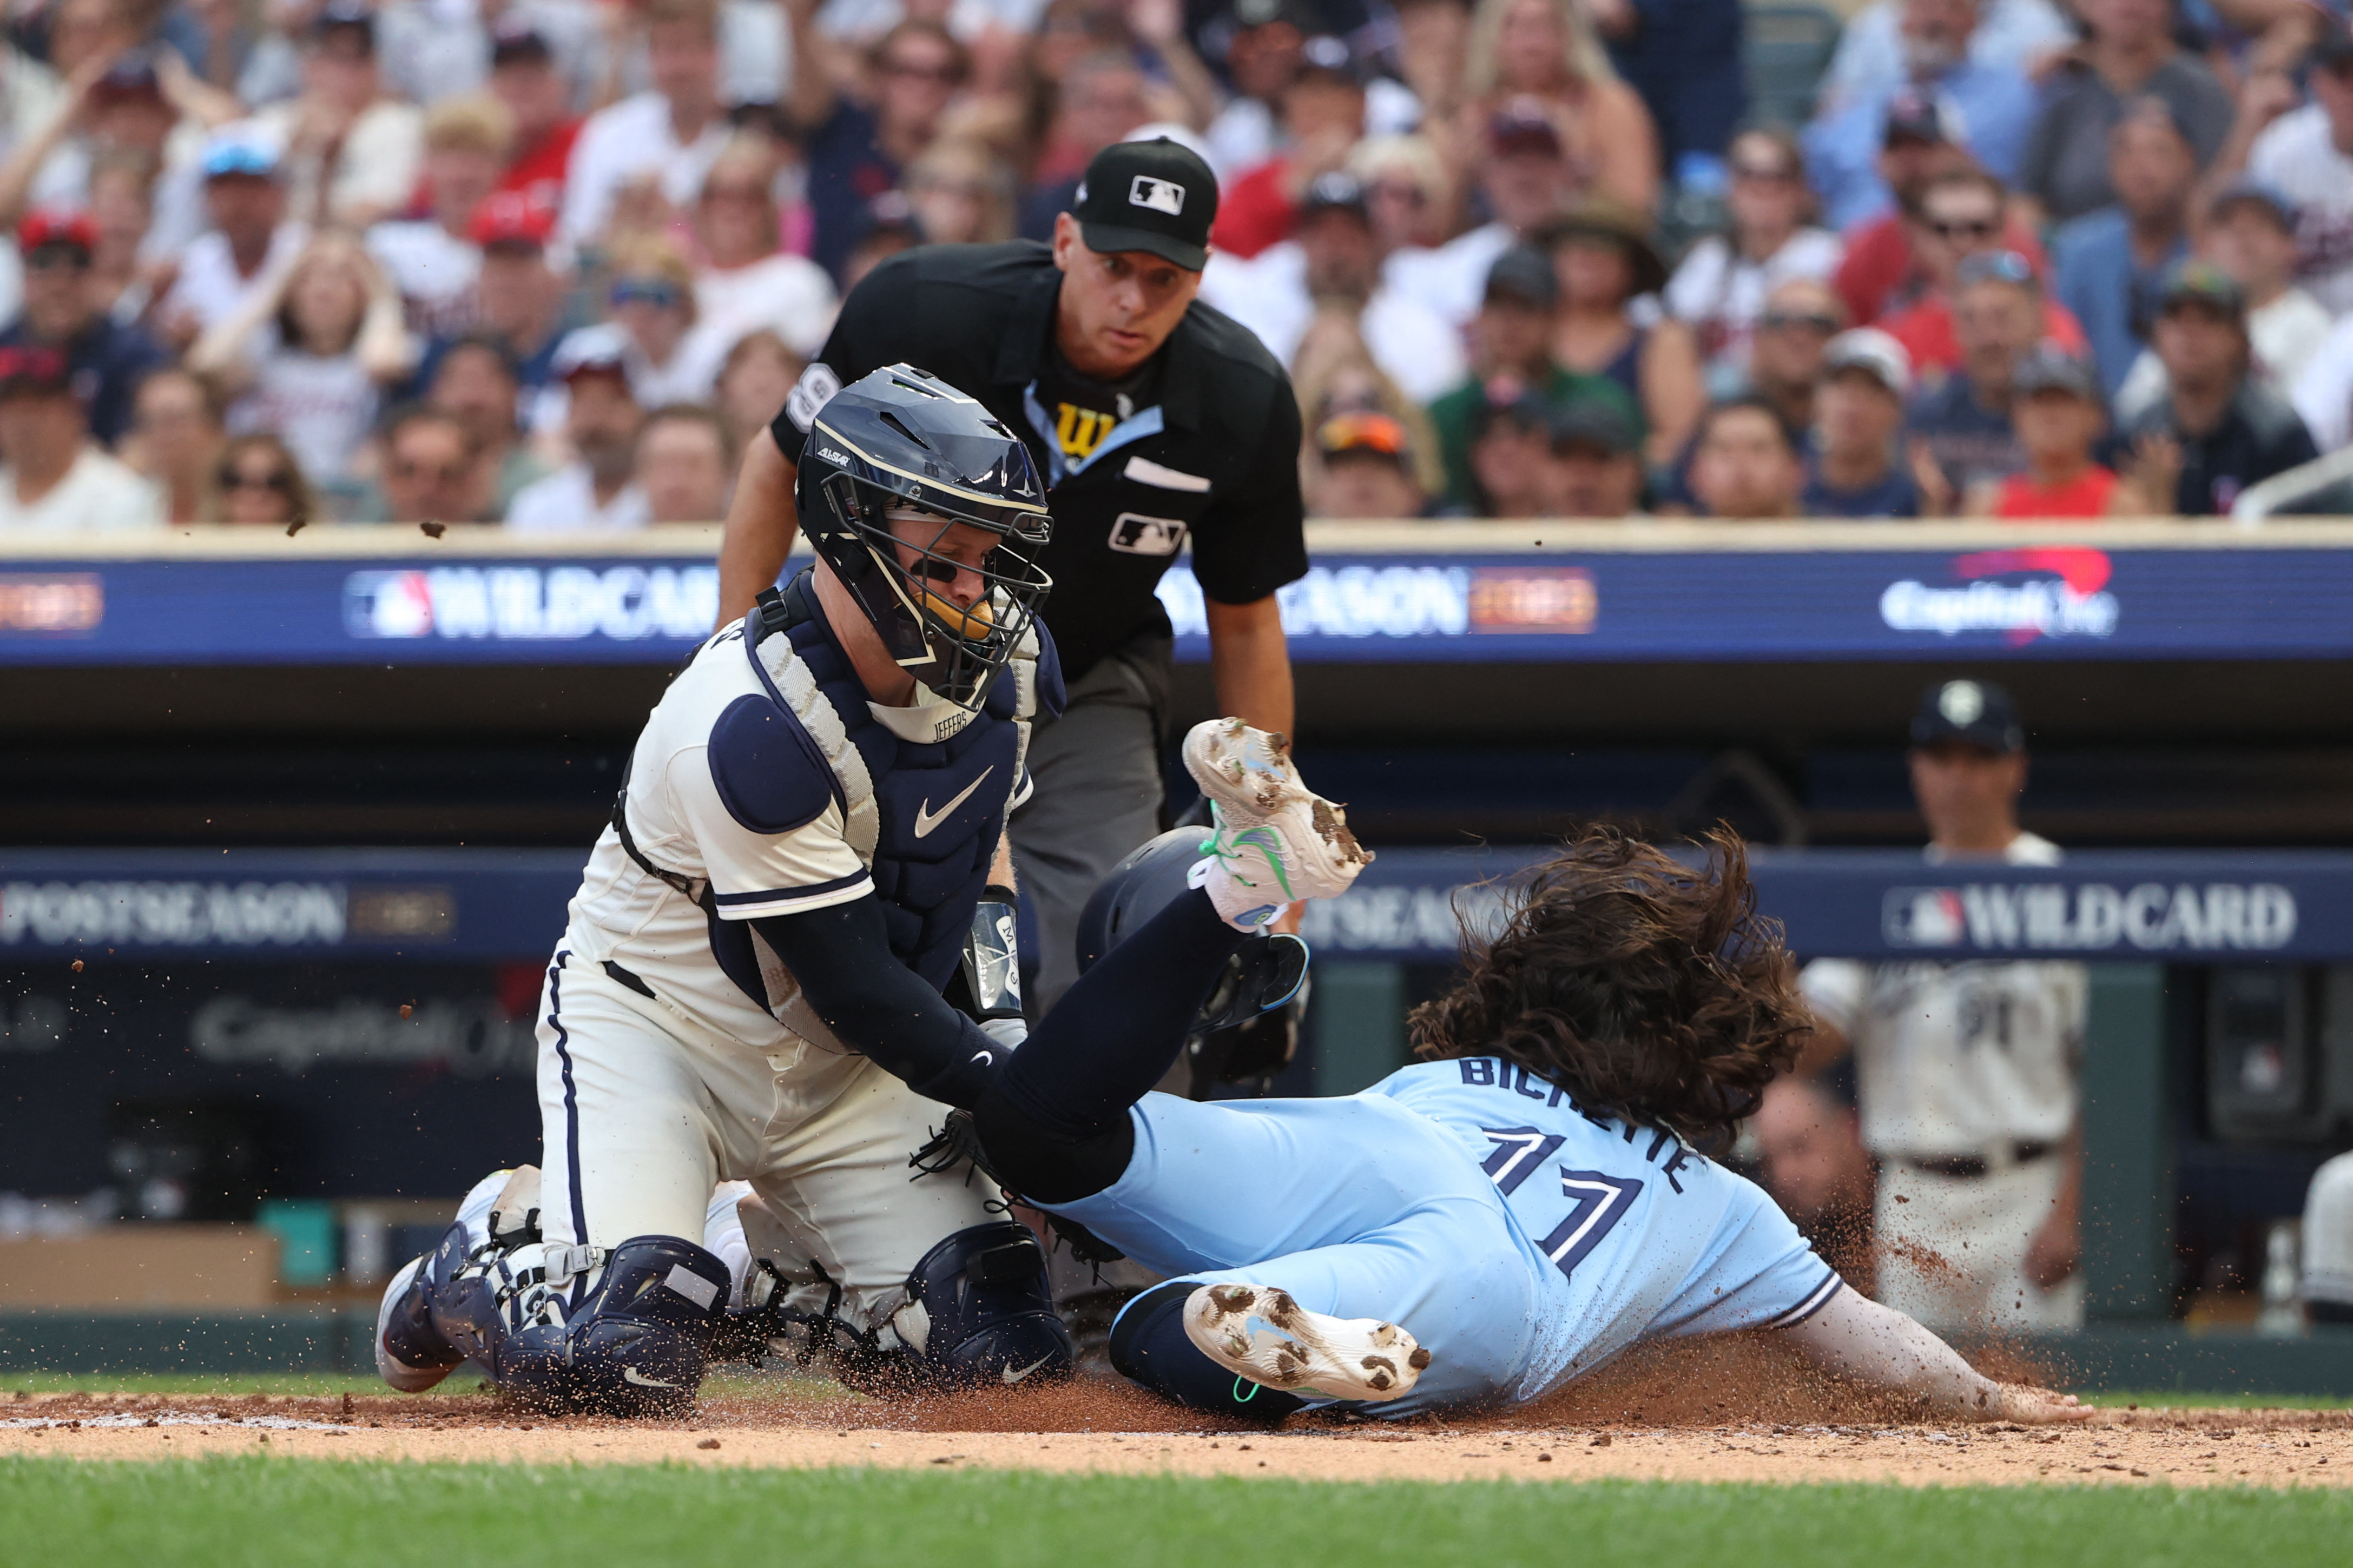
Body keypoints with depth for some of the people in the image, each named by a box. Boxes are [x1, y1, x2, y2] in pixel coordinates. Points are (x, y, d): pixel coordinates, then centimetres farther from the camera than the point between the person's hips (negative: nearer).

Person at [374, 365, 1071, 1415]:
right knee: (619, 1365, -26)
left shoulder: (998, 658, -7)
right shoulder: (754, 726, -31)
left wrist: (1000, 1016, 1)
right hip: (658, 1024, -7)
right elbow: (852, 988, -26)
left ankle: (781, 1276, 21)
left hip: (841, 1073, 7)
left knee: (1005, 1354, -11)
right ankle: (470, 1275, 10)